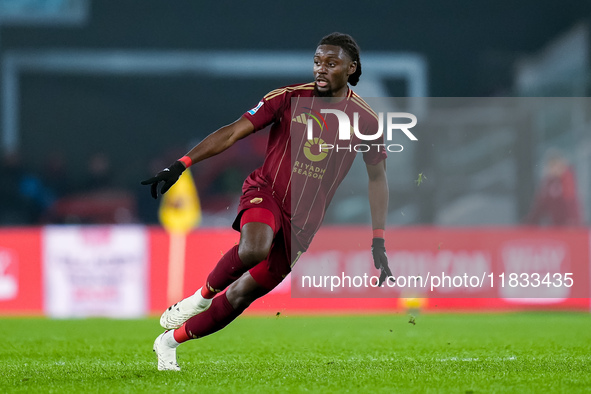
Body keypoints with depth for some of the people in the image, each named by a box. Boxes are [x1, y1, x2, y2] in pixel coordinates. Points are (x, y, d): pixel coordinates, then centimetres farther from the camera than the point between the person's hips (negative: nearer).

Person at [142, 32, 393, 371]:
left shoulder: (365, 120, -2)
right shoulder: (290, 98, -6)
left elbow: (377, 178, 10)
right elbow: (233, 133, -6)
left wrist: (379, 242, 6)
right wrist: (181, 165, -14)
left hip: (303, 221, 2)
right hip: (266, 191, -2)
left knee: (244, 293, 2)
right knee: (254, 248, -36)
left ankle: (170, 341, 20)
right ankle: (204, 295, -8)